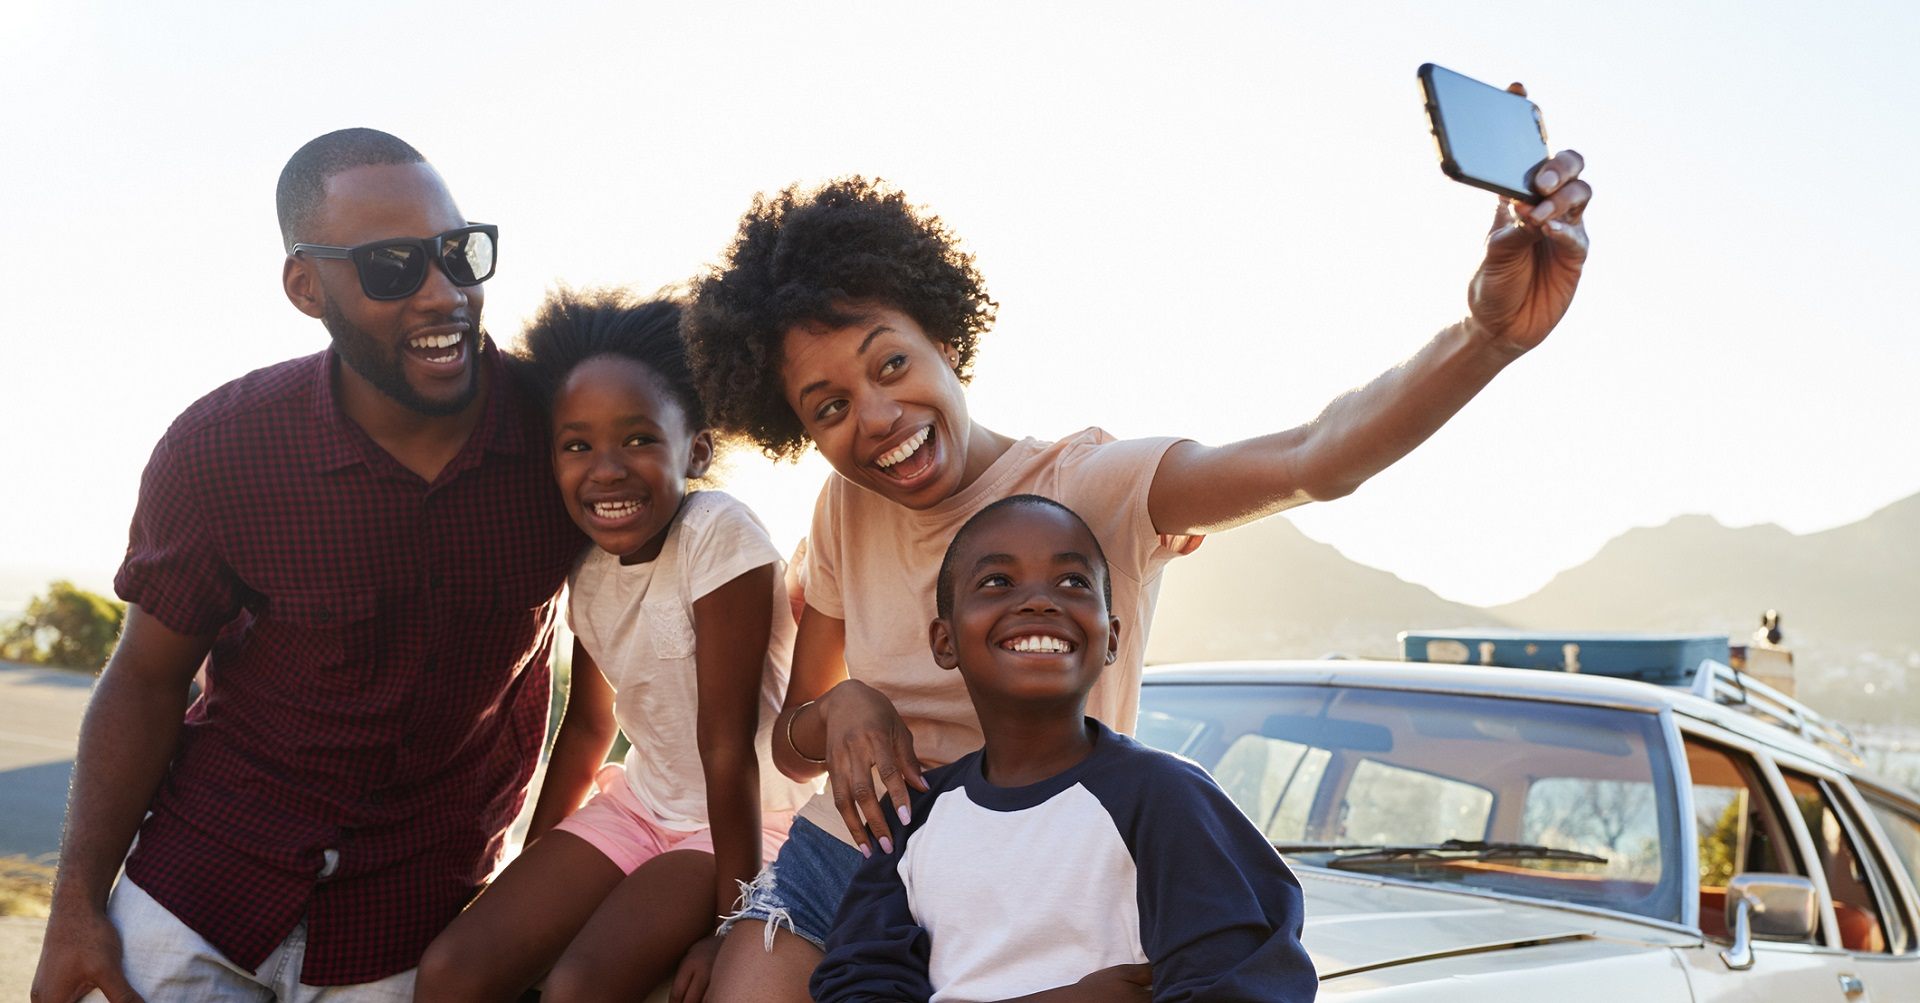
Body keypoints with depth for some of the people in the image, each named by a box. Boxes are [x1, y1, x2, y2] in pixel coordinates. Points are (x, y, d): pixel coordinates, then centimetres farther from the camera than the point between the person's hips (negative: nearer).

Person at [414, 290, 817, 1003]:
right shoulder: (586, 561, -2)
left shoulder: (720, 536, -23)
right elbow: (588, 723, 10)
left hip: (748, 821, -6)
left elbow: (727, 746, -23)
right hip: (644, 803, 6)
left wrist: (733, 927, -19)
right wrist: (530, 864, 11)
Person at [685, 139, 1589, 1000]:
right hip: (839, 857, 4)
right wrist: (839, 707, -16)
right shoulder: (845, 510, 0)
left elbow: (1313, 458, -34)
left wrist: (1489, 332, -51)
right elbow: (792, 747, 8)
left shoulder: (1093, 486, -15)